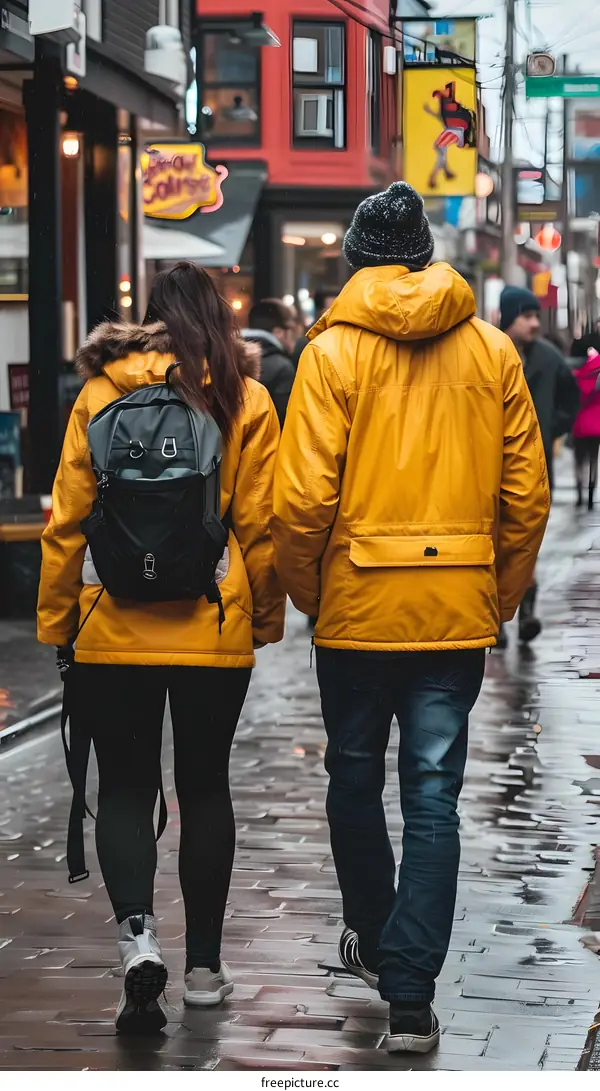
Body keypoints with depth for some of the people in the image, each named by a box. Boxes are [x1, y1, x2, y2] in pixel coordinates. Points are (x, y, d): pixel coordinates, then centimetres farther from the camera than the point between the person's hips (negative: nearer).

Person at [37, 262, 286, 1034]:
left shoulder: (99, 394, -1)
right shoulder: (245, 401, -2)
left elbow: (66, 521, 0)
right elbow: (260, 525, -2)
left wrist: (55, 622, 8)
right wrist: (266, 618, 11)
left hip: (113, 630, 0)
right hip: (214, 633, 0)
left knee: (124, 787, 8)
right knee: (204, 787, 13)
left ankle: (136, 931, -16)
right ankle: (203, 964, 18)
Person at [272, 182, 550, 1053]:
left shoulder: (335, 349, -6)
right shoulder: (491, 350, 2)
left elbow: (303, 498, -11)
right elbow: (527, 496, 3)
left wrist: (306, 590, 5)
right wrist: (501, 599, 14)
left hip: (358, 605, -2)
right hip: (457, 610, 2)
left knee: (355, 778, 18)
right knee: (433, 794, 2)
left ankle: (372, 940, 36)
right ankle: (411, 994, -5)